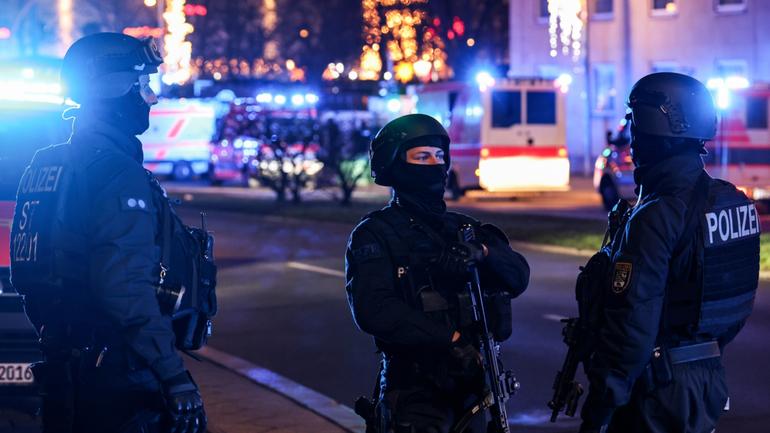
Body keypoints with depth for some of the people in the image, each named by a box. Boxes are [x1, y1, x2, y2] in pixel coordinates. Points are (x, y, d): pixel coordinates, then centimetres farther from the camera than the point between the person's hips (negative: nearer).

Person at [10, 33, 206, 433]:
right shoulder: (119, 174, -16)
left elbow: (28, 274, 19)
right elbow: (127, 290, -25)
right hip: (113, 373, -9)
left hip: (61, 369, 9)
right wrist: (176, 377, -24)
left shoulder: (43, 165, 12)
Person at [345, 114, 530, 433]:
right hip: (415, 392, -5)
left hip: (468, 385, 5)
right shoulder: (373, 235, -3)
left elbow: (518, 278, 2)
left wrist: (484, 252, -19)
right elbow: (373, 310, -19)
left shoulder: (462, 228, 13)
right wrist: (450, 338, -26)